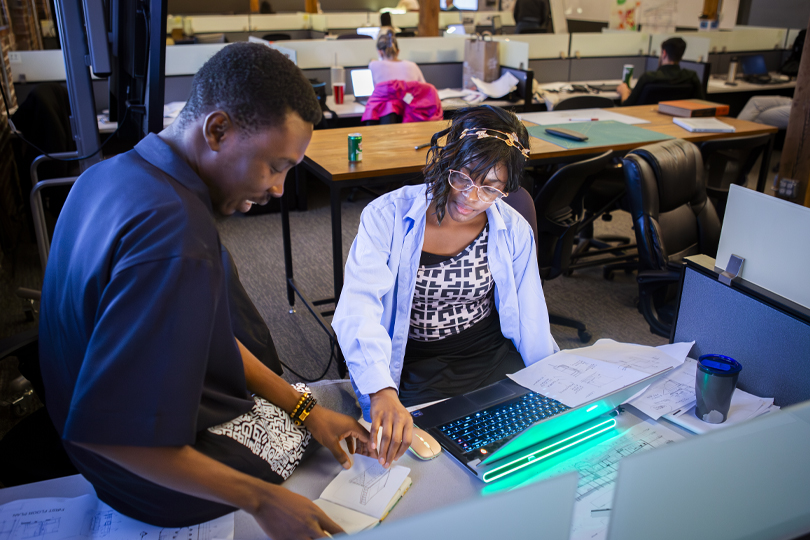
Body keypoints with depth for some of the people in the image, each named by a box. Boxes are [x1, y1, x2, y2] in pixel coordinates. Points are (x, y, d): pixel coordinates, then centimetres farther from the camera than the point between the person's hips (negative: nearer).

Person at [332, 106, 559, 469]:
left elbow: (531, 327, 8)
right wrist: (382, 390, -40)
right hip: (414, 368, -3)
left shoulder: (514, 231, -1)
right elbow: (359, 308, -25)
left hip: (491, 358, 4)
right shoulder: (387, 216, -13)